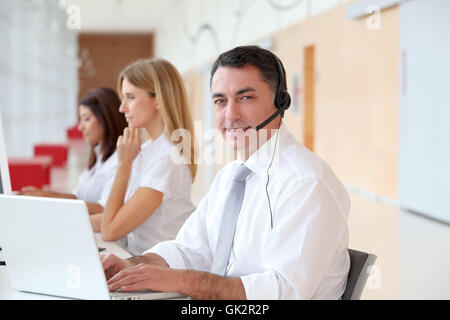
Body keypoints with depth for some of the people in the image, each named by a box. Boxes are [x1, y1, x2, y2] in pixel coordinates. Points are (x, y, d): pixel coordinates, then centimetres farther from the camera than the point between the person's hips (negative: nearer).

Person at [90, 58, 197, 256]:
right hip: (135, 260, 8)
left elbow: (110, 231, -17)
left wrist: (124, 163, -12)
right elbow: (115, 216, 15)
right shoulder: (146, 150, 11)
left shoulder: (167, 159, -17)